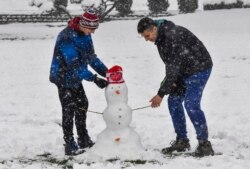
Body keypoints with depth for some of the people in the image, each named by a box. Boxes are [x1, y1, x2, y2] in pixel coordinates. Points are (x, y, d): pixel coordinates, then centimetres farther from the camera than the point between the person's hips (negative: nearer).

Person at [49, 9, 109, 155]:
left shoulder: (84, 35, -2)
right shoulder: (67, 38, -30)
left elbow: (91, 57, 3)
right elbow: (74, 64, -34)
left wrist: (106, 72, -10)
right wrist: (94, 79, -37)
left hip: (75, 78, 9)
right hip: (64, 78, -9)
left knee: (82, 105, 14)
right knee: (69, 110, -6)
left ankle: (84, 140, 27)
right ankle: (70, 145, 1)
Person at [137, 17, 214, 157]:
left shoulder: (172, 35, -28)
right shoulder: (161, 38, 3)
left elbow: (173, 68, -28)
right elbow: (170, 65, 10)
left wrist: (161, 94, -26)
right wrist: (174, 83, -4)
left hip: (199, 68, -10)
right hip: (184, 71, 10)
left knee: (191, 104, -19)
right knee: (174, 101, 8)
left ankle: (204, 144, -14)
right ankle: (182, 141, 17)